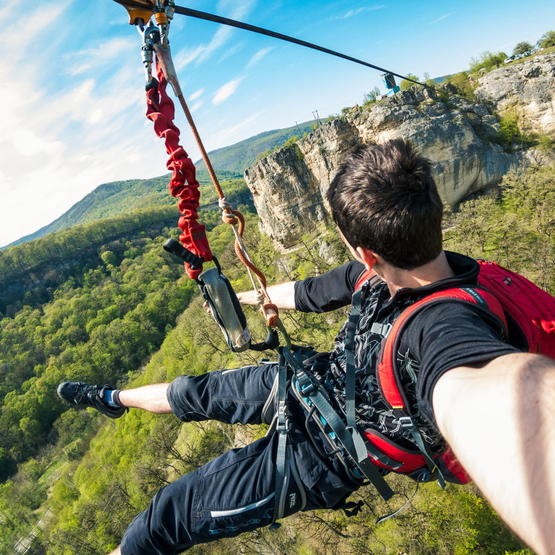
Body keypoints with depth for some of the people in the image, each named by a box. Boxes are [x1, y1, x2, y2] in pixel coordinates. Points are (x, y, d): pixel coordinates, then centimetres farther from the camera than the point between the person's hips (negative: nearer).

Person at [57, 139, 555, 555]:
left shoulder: (448, 325, -40)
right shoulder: (381, 273, -14)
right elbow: (308, 294, 3)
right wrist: (241, 298, 18)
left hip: (320, 452, -6)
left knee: (173, 513, 3)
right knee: (197, 393, 21)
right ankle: (114, 399, 52)